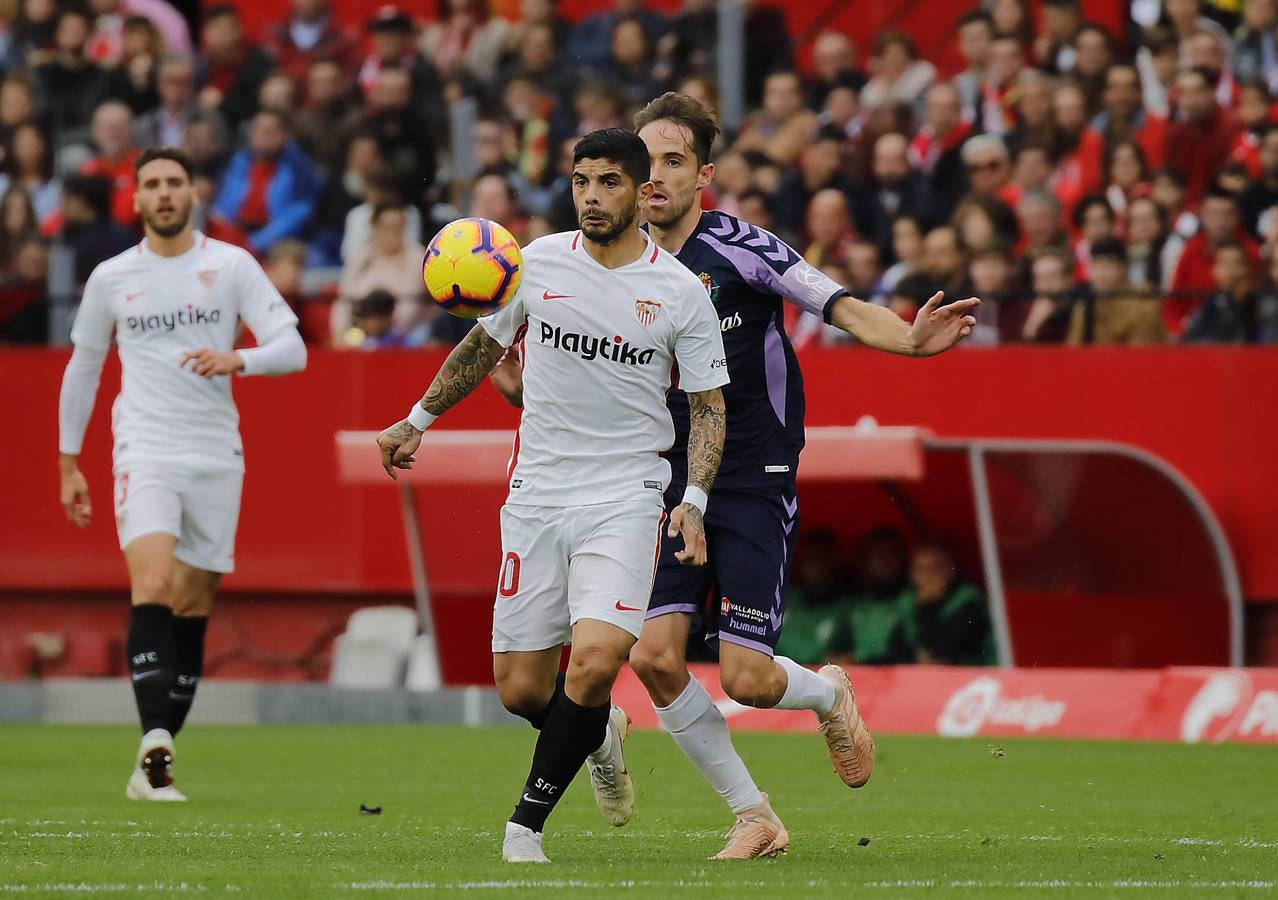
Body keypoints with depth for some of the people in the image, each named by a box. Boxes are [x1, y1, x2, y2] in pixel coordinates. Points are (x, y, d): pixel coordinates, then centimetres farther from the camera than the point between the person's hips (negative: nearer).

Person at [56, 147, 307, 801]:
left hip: (216, 458, 2)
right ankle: (154, 747, -31)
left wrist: (238, 359, -21)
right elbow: (82, 370, 17)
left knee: (192, 607, 4)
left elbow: (292, 348, -1)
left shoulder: (231, 265, 3)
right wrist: (68, 464, 16)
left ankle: (154, 763, 11)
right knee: (152, 586, -21)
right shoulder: (111, 279, 6)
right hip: (145, 452, -1)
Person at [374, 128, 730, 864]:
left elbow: (709, 405, 3)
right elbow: (484, 346, 19)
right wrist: (418, 421, 20)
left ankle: (529, 818, -5)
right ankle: (597, 736, 36)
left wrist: (694, 501, -10)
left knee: (594, 663, -23)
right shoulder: (538, 261, 2)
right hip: (537, 494, 3)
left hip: (625, 498, -3)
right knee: (521, 688, 2)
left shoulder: (680, 292, -4)